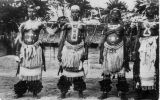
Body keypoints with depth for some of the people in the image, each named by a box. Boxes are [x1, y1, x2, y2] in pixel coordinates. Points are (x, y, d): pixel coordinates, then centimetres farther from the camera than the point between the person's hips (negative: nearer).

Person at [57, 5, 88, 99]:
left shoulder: (82, 25, 7)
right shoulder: (67, 25, 8)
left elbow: (85, 40, 6)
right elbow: (63, 39, 7)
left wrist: (86, 52, -3)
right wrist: (59, 52, 1)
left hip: (79, 50, 0)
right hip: (68, 49, 0)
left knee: (78, 70, 5)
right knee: (66, 70, 3)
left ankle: (80, 91, 15)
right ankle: (64, 91, 12)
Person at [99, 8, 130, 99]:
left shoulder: (121, 26, 7)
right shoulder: (107, 26, 9)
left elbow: (124, 42, 6)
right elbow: (102, 41, 9)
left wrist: (125, 56, 1)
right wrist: (101, 54, 4)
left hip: (119, 51, -1)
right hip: (108, 51, 1)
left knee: (121, 74, -2)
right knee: (106, 74, 3)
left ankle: (122, 92, 6)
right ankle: (105, 92, 11)